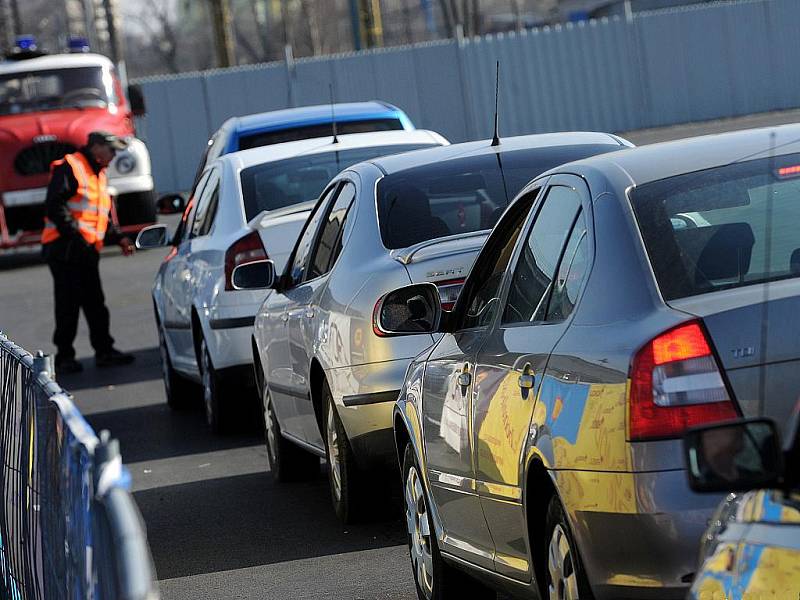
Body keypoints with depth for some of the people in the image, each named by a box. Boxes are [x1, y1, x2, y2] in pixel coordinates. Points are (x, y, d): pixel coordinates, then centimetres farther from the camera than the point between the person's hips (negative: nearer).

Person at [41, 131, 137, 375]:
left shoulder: (99, 175, 22)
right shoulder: (69, 168, -8)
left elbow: (105, 217, 27)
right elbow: (55, 206, -18)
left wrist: (119, 238, 11)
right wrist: (75, 235, -22)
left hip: (87, 251, 9)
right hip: (65, 250, -9)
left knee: (95, 304, 10)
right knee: (68, 304, -6)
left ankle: (104, 350, 16)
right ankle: (64, 356, -1)